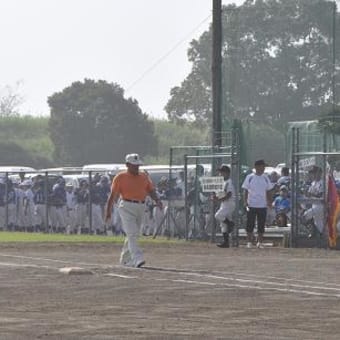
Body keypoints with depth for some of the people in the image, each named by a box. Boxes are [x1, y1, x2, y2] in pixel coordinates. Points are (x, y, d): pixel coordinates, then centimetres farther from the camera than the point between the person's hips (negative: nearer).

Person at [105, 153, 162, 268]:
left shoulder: (144, 176, 12)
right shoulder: (120, 177, -2)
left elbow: (151, 190, 10)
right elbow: (113, 195, -2)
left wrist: (157, 200, -11)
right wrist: (108, 212, -4)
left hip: (141, 207, 6)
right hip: (127, 207, -6)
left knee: (134, 235, 13)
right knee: (132, 234, -16)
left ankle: (125, 259, 27)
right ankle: (138, 259, -26)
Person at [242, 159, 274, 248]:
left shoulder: (265, 178, 8)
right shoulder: (250, 177, 0)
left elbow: (268, 191, 14)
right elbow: (246, 191, 1)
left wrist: (269, 202, 5)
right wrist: (245, 202, -8)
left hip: (262, 205, 2)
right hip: (251, 205, -2)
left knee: (261, 225, 3)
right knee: (250, 224, -1)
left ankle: (260, 242, 10)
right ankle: (249, 242, 7)